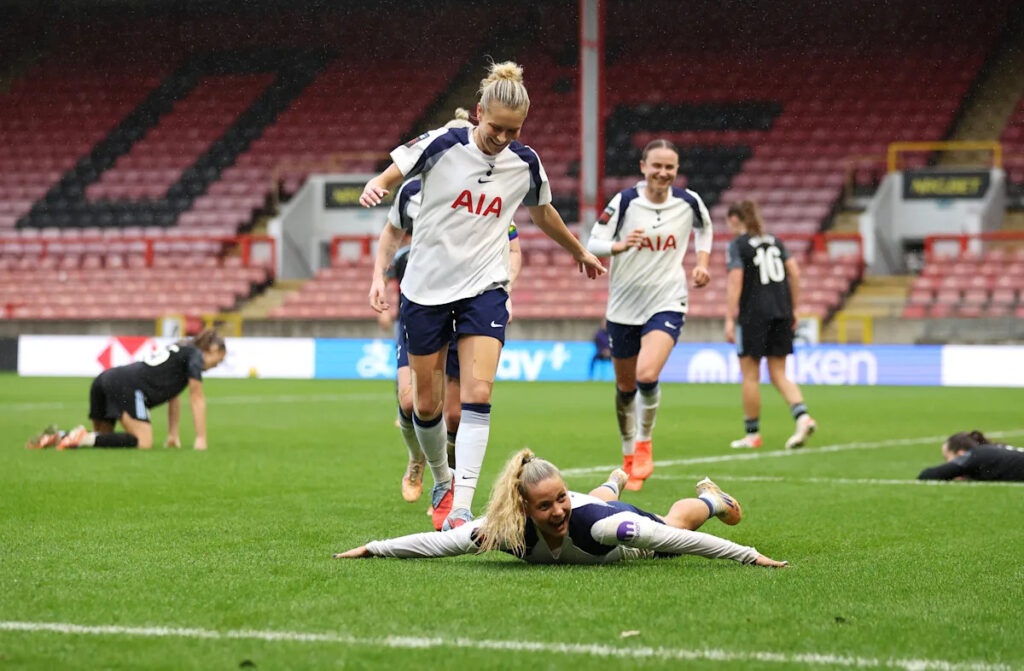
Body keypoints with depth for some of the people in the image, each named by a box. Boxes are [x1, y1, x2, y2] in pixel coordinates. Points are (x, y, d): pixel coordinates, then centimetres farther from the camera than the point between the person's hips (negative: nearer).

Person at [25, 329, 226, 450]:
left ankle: (57, 436, -6)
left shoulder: (180, 350, 33)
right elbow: (197, 399, 3)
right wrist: (201, 439, 4)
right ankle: (85, 438, -27)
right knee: (143, 442, -18)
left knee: (101, 439, 16)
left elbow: (173, 398, 35)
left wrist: (173, 435, 34)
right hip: (128, 386, -9)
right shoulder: (195, 355, 6)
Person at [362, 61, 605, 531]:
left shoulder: (526, 164, 0)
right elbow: (388, 178, -3)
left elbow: (544, 214, 20)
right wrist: (374, 188, -28)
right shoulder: (441, 145, -9)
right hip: (426, 287, -1)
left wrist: (580, 252, 35)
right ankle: (442, 483, 32)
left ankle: (461, 508, -20)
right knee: (426, 404, 5)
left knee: (477, 394, -17)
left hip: (484, 289, 1)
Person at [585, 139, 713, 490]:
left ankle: (644, 444, 2)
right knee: (625, 387, 12)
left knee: (647, 375, -23)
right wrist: (619, 246, -30)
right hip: (624, 306, 1)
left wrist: (702, 262, 7)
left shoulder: (688, 202, -2)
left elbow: (704, 227, 21)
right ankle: (629, 457, 33)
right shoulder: (624, 201, -9)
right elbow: (592, 244, -11)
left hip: (667, 303, -1)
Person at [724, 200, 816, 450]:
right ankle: (803, 416, -14)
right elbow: (794, 272, 8)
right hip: (781, 312, 6)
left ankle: (752, 434, 9)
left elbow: (735, 281, -13)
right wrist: (793, 309, 14)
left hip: (753, 315, -6)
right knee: (779, 375, 9)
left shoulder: (737, 245, -4)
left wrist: (730, 319, -14)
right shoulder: (775, 241, 13)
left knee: (750, 375, 5)